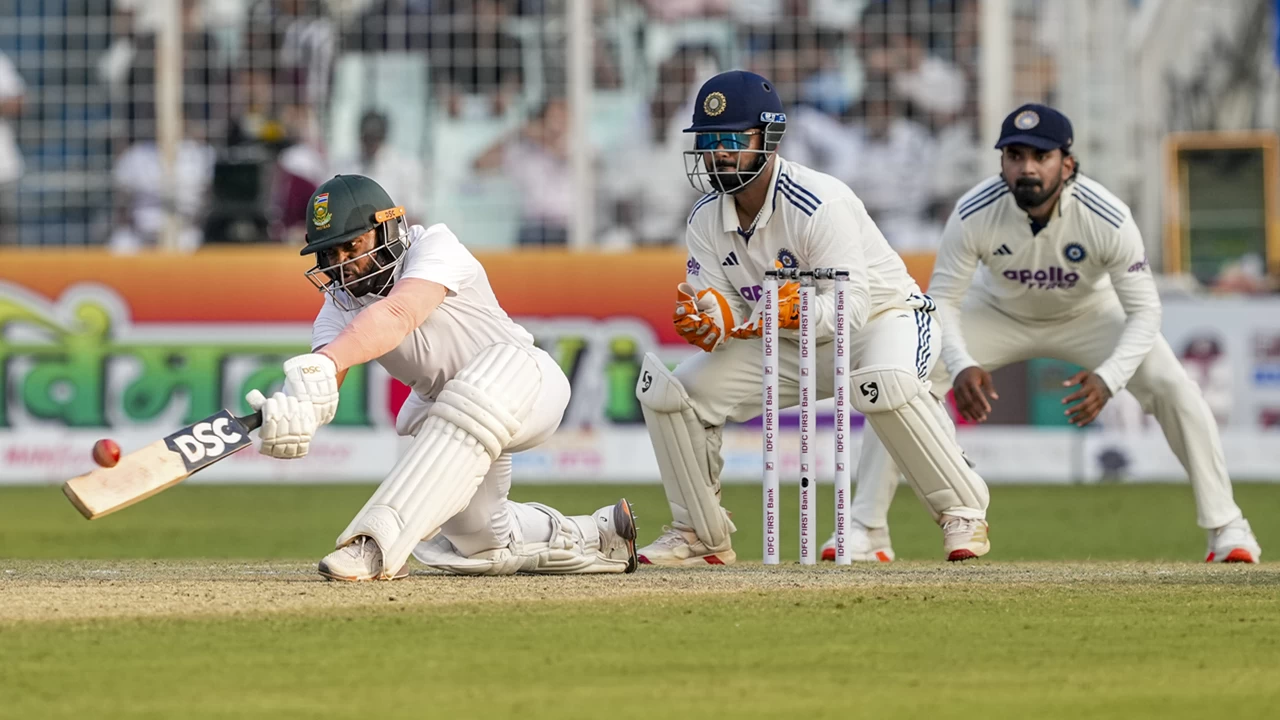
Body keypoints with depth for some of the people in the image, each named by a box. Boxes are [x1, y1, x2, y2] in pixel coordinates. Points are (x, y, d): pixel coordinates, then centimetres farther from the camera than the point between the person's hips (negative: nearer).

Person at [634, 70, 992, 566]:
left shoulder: (820, 204, -28)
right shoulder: (705, 221, -8)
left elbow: (850, 304, -34)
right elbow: (730, 316, -11)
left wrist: (800, 313, -54)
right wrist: (712, 321, -36)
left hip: (881, 317, -6)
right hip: (784, 346, 6)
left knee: (885, 383, -42)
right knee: (667, 391, -8)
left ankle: (963, 512, -24)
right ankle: (701, 535, 8)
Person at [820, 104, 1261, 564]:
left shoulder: (1107, 218, -33)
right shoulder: (974, 214, -30)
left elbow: (1144, 310, -28)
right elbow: (942, 299, -22)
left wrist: (1109, 378, -46)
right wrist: (961, 365, -42)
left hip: (1090, 315, -1)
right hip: (999, 315, 1)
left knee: (1173, 387, -22)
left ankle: (1225, 528, -7)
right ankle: (866, 532, -8)